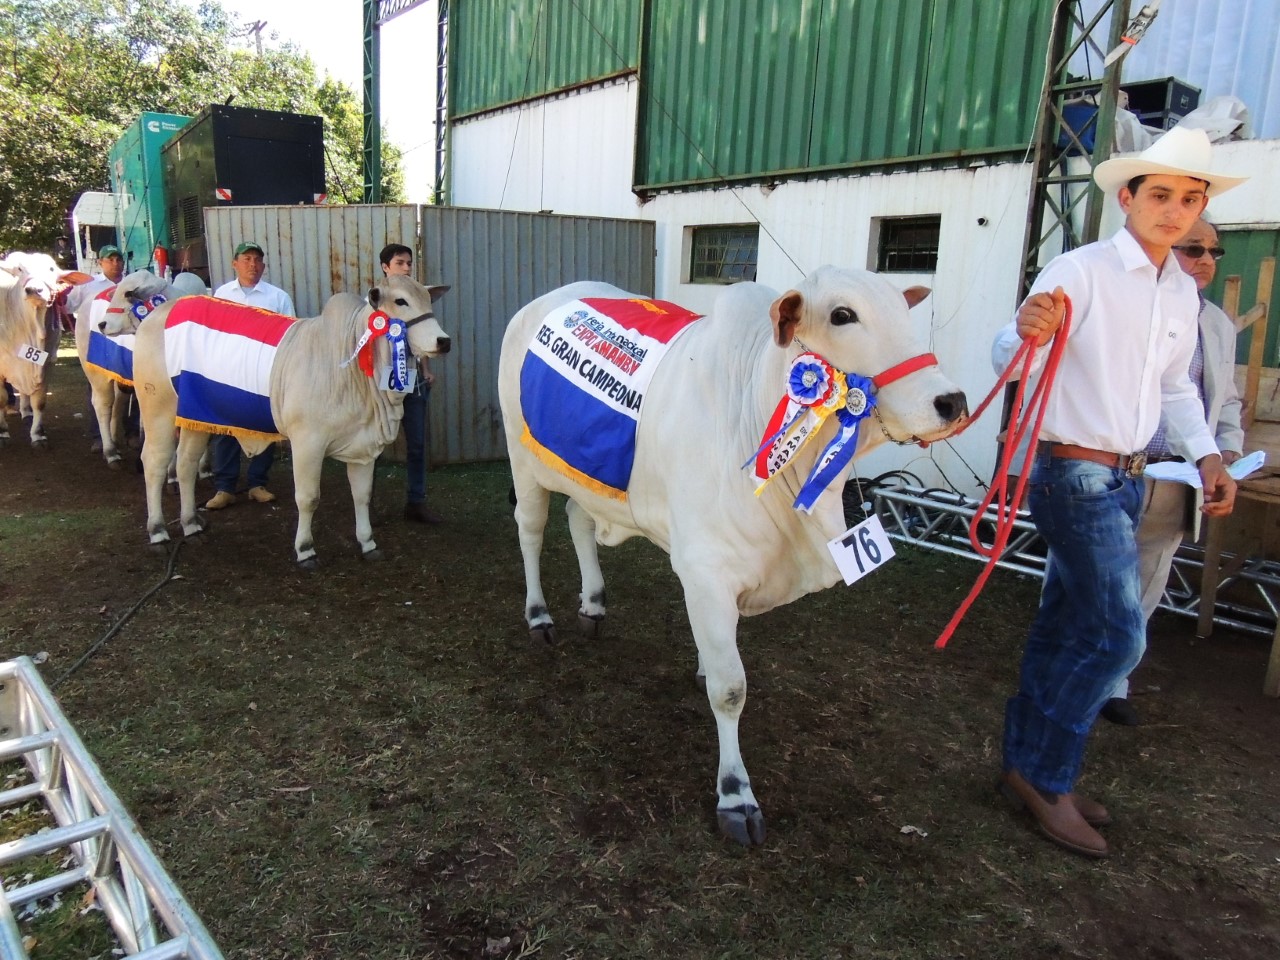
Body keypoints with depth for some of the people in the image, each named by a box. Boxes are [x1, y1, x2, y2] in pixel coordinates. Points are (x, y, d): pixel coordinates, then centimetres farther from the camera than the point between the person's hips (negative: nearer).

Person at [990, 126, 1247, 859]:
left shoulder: (1183, 293, 13)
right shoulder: (1080, 272, -10)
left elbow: (1175, 389, 22)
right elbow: (1009, 358, -21)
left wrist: (1207, 454, 7)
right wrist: (1026, 331, -44)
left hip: (1126, 480, 8)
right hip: (1074, 474, -8)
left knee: (1066, 628, 13)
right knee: (1119, 633, -9)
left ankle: (1031, 768, 26)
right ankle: (1046, 776, 7)